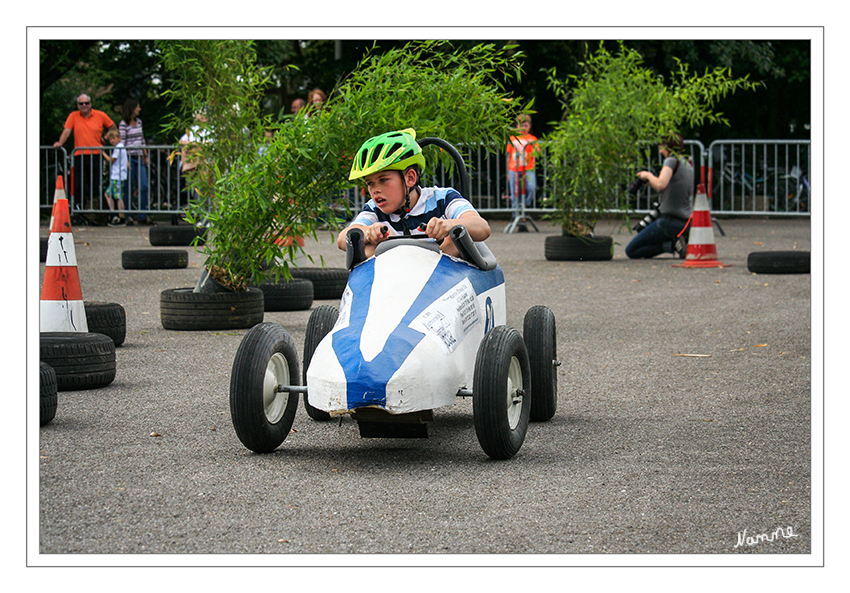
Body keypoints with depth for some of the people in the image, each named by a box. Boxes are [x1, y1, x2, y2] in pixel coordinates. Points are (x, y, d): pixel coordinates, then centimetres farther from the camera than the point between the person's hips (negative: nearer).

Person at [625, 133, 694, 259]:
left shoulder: (672, 160, -12)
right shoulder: (688, 165, 15)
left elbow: (660, 185, -28)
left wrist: (648, 175, -9)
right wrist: (650, 182, 15)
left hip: (670, 221, -9)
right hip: (686, 222, 9)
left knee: (631, 251, -2)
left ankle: (673, 245, -13)